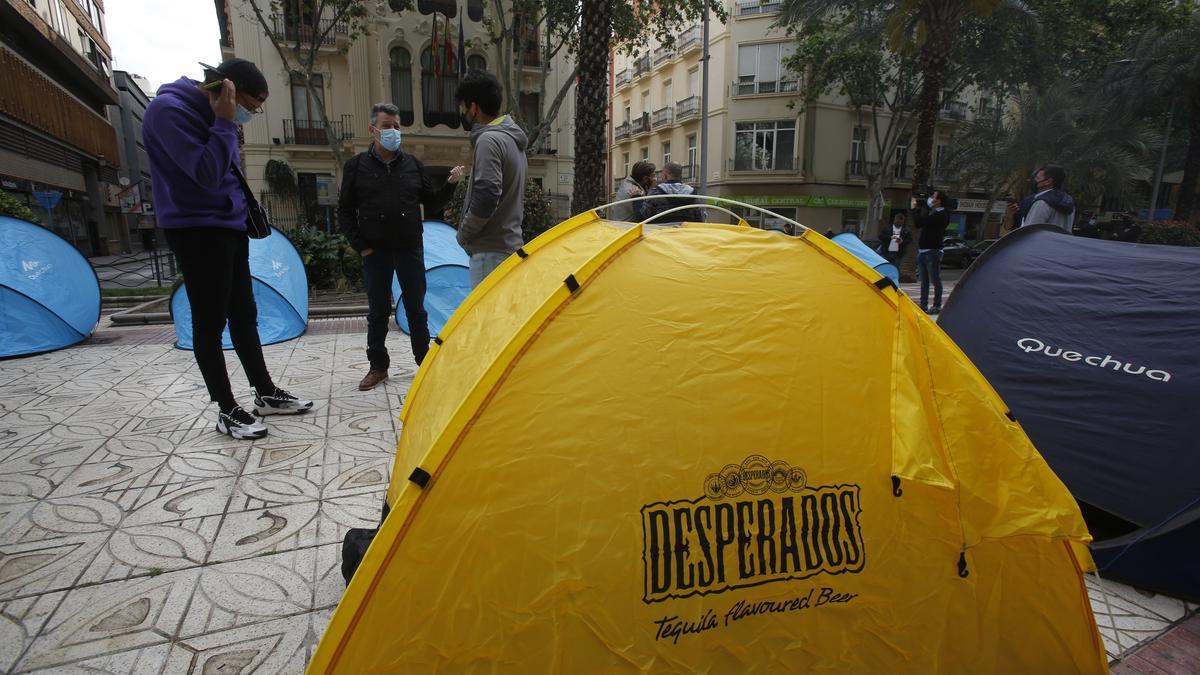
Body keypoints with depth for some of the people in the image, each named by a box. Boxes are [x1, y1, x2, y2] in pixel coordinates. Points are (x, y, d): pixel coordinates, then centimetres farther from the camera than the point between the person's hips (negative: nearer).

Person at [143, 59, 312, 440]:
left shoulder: (209, 112, 11)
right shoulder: (169, 110, -15)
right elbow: (207, 175, -24)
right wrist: (224, 123, -21)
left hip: (229, 226, 9)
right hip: (197, 231, -9)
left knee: (244, 315, 12)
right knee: (210, 323, -2)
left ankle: (266, 394, 22)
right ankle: (227, 411, 7)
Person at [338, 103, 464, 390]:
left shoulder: (412, 164, 6)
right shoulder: (357, 166, 1)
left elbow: (431, 204, 10)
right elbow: (345, 212, 3)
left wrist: (450, 185, -5)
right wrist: (360, 246, -5)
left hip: (410, 249, 1)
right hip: (375, 252, -1)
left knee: (416, 309, 7)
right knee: (378, 311, 8)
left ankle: (425, 363, 20)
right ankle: (378, 367, 20)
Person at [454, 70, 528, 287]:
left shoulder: (488, 141, -14)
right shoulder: (513, 138, 17)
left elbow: (486, 198, -23)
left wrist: (463, 234, -9)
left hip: (490, 249, -10)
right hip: (511, 243, 10)